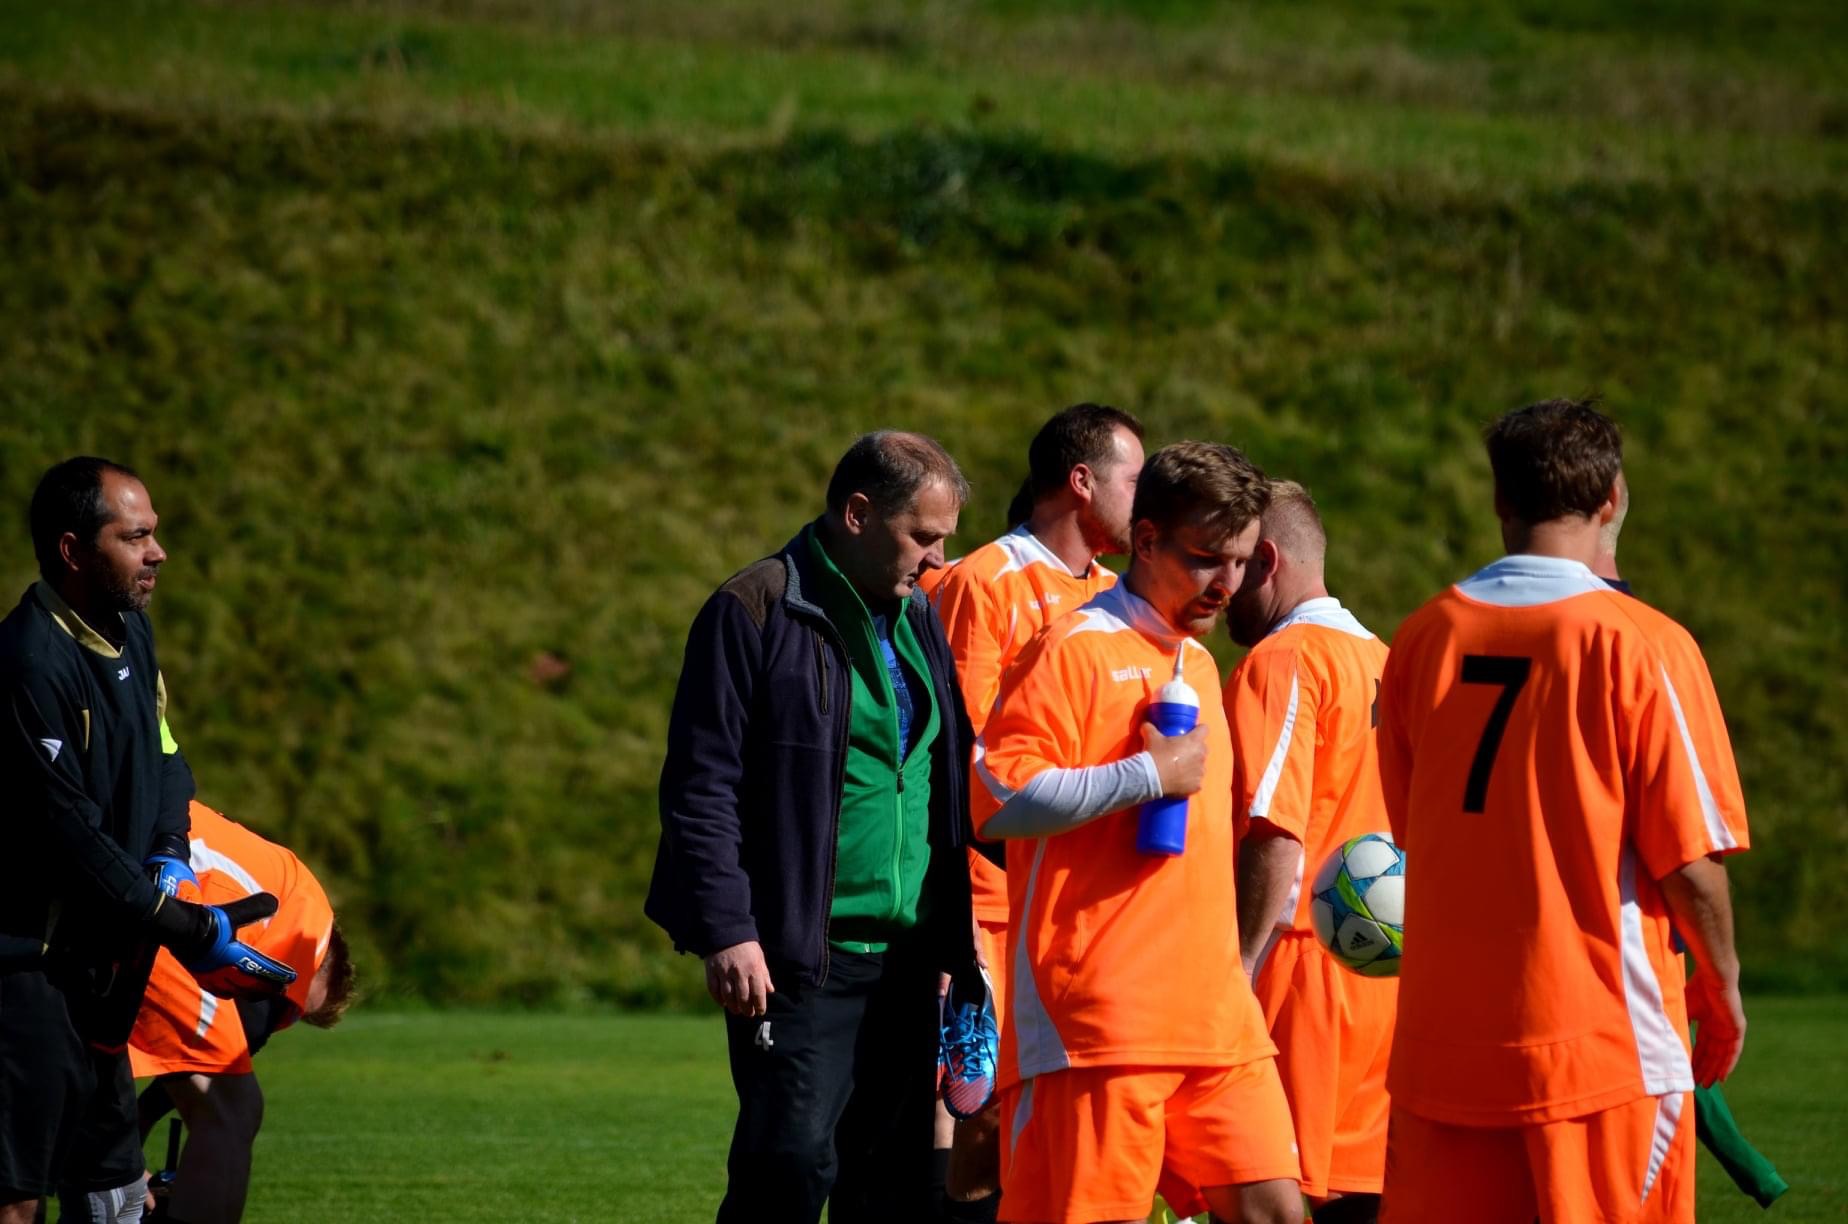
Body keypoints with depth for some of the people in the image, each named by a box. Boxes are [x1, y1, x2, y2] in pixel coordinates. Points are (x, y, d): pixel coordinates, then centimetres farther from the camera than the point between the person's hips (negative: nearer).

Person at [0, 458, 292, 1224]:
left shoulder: (130, 630, 9)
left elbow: (162, 755, 19)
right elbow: (65, 830, -22)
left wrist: (168, 858, -2)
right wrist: (183, 930, -17)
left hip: (93, 955, 10)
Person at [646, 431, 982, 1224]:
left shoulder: (919, 622, 16)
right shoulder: (757, 613, -7)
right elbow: (701, 788, -10)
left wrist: (955, 937, 17)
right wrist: (726, 931, -17)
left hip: (905, 958, 7)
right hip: (800, 958, -7)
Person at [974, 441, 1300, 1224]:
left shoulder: (1197, 664, 21)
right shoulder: (1075, 650, -6)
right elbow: (995, 798, -16)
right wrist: (1148, 775, -16)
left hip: (1213, 1015, 8)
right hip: (1098, 1016, -8)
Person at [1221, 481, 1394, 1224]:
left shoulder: (1280, 663, -9)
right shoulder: (1383, 661, 16)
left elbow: (1275, 839, -17)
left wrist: (1238, 970, -17)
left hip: (1300, 962, -8)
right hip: (1383, 975, 8)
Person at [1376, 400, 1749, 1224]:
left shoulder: (1424, 636, 4)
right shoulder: (1635, 643, -9)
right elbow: (1689, 861, -8)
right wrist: (1722, 986, 7)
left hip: (1444, 1030, 4)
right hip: (1603, 1039, -4)